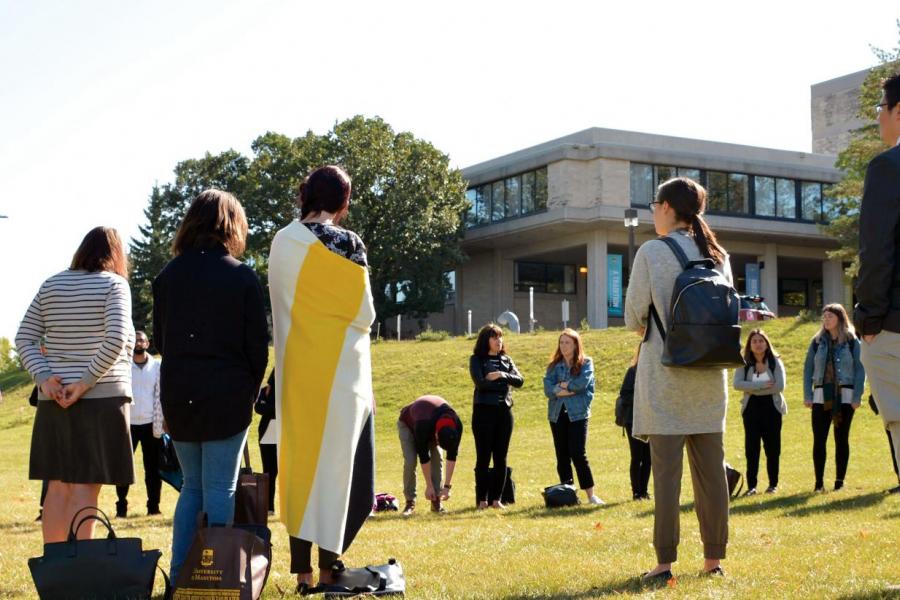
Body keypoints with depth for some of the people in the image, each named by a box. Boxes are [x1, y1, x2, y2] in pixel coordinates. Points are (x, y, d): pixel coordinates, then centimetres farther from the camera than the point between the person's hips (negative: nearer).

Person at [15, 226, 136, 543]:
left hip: (54, 399, 5)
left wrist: (44, 378, -3)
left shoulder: (50, 285, 12)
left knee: (58, 486, 10)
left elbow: (24, 339, 7)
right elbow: (116, 340, -17)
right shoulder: (114, 284, -4)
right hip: (103, 397, -5)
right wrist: (86, 383, -14)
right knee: (86, 488, -5)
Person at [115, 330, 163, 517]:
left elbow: (160, 395, 7)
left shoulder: (157, 366, 9)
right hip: (127, 424, -1)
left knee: (153, 467, 3)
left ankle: (153, 505, 10)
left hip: (150, 423, 1)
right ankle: (121, 506, 5)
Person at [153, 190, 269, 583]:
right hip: (227, 394, -4)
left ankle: (179, 576, 14)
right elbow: (258, 344, -5)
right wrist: (250, 390, 8)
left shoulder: (168, 275, 4)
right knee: (219, 490, 2)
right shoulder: (242, 277, -7)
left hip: (177, 394, 4)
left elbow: (160, 338, 9)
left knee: (192, 485, 16)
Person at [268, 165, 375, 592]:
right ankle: (328, 566, 2)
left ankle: (302, 569, 9)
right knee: (338, 465, 3)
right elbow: (365, 314, -6)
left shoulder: (282, 243, 3)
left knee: (300, 463, 9)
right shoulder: (347, 244, -10)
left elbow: (279, 308, 9)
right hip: (341, 369, -4)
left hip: (295, 369, 4)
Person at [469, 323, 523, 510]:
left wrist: (502, 375, -18)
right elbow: (480, 382, -15)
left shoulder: (506, 360, 14)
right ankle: (481, 499, 2)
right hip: (484, 411, -4)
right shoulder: (477, 359, 2)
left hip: (504, 411, 4)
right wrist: (503, 382, -11)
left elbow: (519, 381, -1)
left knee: (501, 457, 5)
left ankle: (496, 498, 11)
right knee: (483, 457, -2)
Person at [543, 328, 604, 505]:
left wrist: (562, 385, -5)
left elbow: (582, 383, -15)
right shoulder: (554, 366, 10)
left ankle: (591, 495, -6)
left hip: (577, 414, -4)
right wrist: (569, 390, -13)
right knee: (562, 456, 6)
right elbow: (548, 389, -4)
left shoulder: (586, 363, 3)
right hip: (557, 415, 4)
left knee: (578, 454, -11)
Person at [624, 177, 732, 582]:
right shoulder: (718, 255, 8)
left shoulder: (651, 252, -8)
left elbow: (633, 317, -6)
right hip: (710, 374, 5)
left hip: (665, 372, -5)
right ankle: (714, 558, 13)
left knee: (666, 469, -3)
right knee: (711, 468, 8)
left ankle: (665, 562, -3)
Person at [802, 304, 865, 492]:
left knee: (842, 439, 5)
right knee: (819, 440, -2)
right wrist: (807, 396, 0)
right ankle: (819, 482, 2)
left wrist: (857, 397, -8)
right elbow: (808, 369, 8)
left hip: (844, 396, -2)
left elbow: (860, 370, 0)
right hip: (821, 395, 2)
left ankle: (840, 481, 11)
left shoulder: (851, 341, 2)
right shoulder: (817, 342, 8)